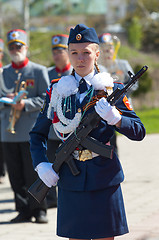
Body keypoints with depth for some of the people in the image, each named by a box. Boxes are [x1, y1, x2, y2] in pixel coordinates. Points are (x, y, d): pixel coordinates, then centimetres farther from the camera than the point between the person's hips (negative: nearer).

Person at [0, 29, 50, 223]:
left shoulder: (39, 71, 3)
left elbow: (46, 98, -2)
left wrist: (26, 104, -16)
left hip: (31, 131, -4)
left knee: (34, 174, -3)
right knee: (16, 176, 4)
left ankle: (39, 210, 6)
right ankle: (23, 210, 12)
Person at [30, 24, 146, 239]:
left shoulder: (111, 90, 2)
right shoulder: (57, 91, 6)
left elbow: (139, 132, -2)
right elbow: (38, 134, 14)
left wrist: (114, 118, -20)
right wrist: (41, 164, -2)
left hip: (104, 176, -1)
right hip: (70, 179, 1)